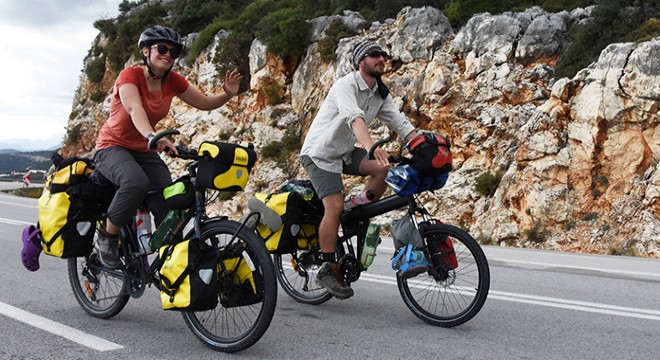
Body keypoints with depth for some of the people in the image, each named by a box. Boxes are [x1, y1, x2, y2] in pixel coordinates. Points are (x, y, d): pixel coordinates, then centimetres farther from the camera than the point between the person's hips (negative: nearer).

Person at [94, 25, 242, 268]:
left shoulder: (173, 81, -2)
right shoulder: (130, 75, -17)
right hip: (113, 147, -5)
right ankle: (108, 237, -15)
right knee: (137, 182, -38)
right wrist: (153, 137, -56)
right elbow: (135, 109, -37)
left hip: (144, 152, 5)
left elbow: (205, 103, 4)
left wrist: (227, 94, -18)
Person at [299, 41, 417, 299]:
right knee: (335, 206, -19)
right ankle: (328, 269, -7)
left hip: (345, 152, 7)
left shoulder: (381, 94, 4)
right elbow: (354, 118, -39)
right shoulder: (346, 85, -20)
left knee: (385, 167, -18)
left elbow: (401, 123, -3)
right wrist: (371, 147, -56)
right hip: (320, 152, -7)